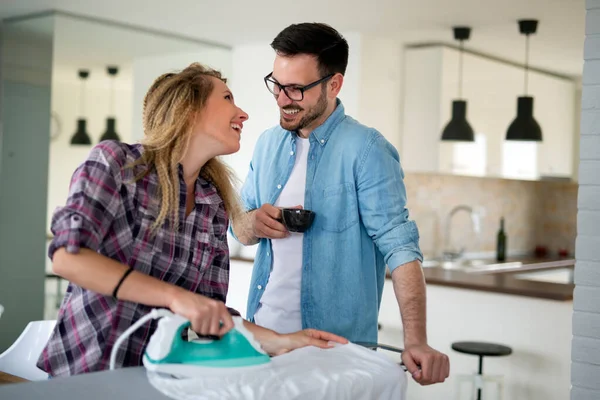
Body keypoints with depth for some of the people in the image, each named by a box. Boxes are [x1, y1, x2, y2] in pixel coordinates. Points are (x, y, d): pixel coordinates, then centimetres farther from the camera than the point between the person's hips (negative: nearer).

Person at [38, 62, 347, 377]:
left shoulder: (215, 209, 7)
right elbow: (67, 255, -19)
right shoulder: (114, 161, -7)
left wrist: (280, 342, -4)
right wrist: (175, 296, -25)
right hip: (87, 373, -3)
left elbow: (211, 312, 9)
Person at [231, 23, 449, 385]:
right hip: (262, 329, 6)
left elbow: (399, 245, -21)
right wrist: (253, 223, -12)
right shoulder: (268, 143, 5)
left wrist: (416, 340, -32)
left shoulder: (365, 149, -14)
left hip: (336, 346, -5)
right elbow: (239, 229, 12)